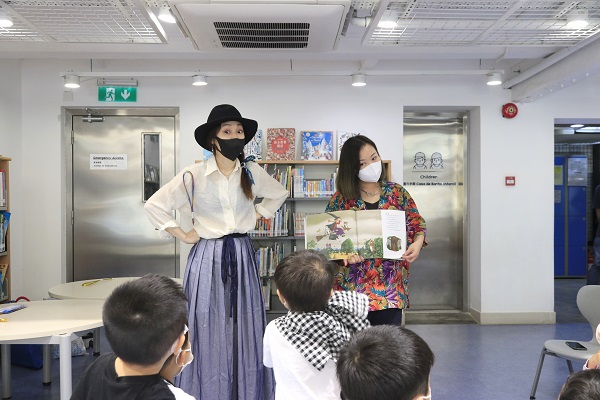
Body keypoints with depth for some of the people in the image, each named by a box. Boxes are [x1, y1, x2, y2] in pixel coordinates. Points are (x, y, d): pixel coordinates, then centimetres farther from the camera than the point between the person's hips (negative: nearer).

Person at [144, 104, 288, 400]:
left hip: (242, 255, 3)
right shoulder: (194, 175, -8)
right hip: (209, 257, -3)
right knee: (209, 332, 3)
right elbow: (154, 205, -4)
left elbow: (278, 194, 20)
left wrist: (256, 215, 9)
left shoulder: (252, 172, 2)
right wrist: (182, 235, -4)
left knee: (246, 330, 8)